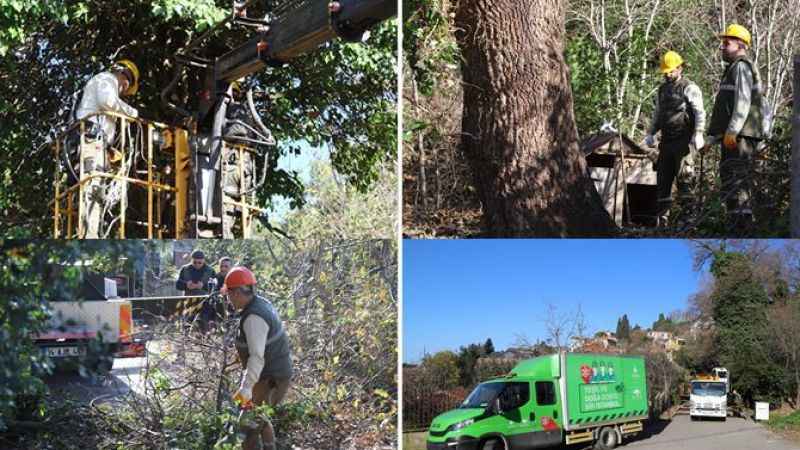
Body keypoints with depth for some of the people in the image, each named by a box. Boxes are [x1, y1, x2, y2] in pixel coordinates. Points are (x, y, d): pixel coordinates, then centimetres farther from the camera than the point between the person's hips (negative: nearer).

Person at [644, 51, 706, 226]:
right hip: (667, 142, 7)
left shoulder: (689, 88, -3)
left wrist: (698, 133, -25)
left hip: (684, 141, -7)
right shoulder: (662, 90, 19)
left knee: (683, 178, -11)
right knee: (663, 180, 7)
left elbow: (699, 113, -13)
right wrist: (650, 133, 16)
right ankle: (661, 217, 13)